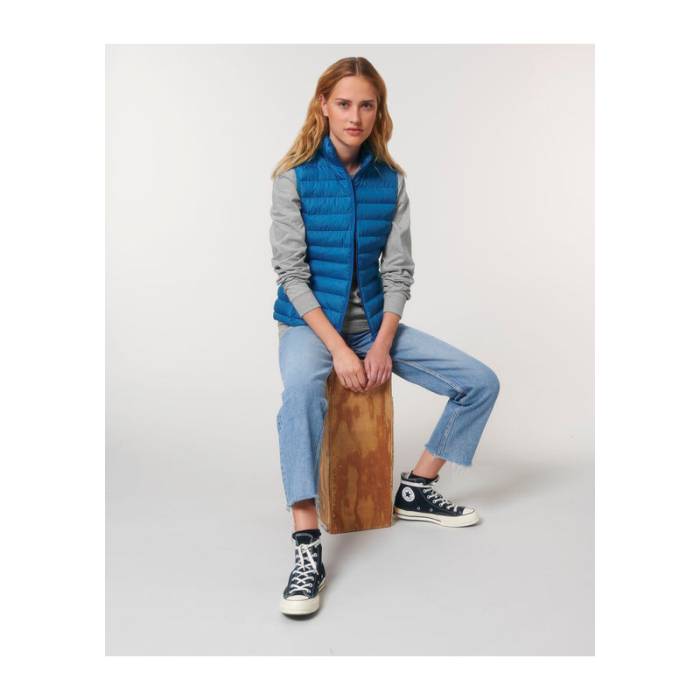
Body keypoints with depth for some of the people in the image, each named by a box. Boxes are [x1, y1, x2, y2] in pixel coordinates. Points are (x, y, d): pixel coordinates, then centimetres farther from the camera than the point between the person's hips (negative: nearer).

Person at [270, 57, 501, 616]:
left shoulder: (391, 180, 2)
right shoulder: (296, 177, -7)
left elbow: (398, 271, 0)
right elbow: (292, 272, -12)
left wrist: (383, 345, -13)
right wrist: (339, 348, -21)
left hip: (376, 321, 5)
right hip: (310, 321, -4)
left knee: (481, 382, -5)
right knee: (301, 391, -39)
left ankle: (416, 490, 11)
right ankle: (307, 548, -34)